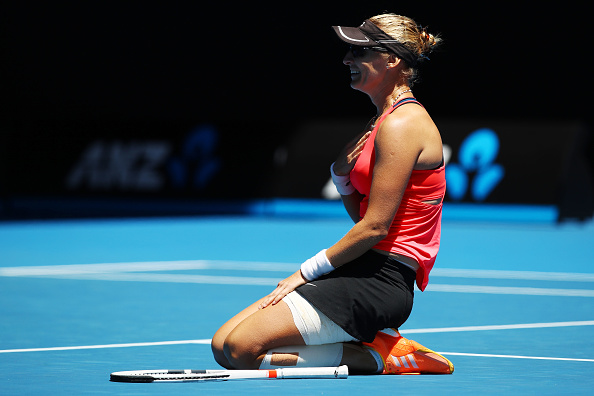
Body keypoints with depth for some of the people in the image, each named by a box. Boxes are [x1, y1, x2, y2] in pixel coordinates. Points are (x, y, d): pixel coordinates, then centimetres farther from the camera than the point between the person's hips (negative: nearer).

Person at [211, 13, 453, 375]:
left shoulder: (402, 125, -13)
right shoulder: (385, 120, 18)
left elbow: (374, 228, -17)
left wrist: (308, 271, -10)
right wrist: (342, 175, 1)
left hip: (380, 282, -10)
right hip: (360, 272, 10)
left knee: (242, 348, -19)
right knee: (223, 345, 3)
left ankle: (381, 356, -8)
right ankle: (378, 340, 3)